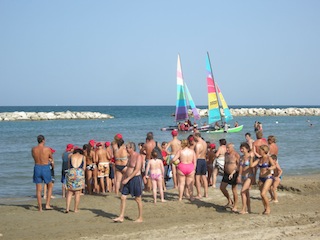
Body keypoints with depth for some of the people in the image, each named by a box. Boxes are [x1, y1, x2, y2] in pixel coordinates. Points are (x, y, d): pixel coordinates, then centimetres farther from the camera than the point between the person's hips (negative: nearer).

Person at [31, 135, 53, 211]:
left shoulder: (33, 149, -1)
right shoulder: (47, 149, -9)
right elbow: (51, 158, 9)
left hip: (37, 168, 2)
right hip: (46, 169, -2)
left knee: (38, 189, 8)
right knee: (50, 187, 17)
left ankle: (40, 207, 8)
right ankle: (47, 205, 9)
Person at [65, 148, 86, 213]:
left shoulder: (71, 156, 16)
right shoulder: (83, 157, 13)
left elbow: (69, 166, 14)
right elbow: (84, 168, 10)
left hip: (71, 172, 1)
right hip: (80, 173, -1)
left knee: (70, 192, 8)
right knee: (77, 193, 5)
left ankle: (67, 208, -1)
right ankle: (76, 209, 10)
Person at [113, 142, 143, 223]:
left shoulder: (138, 156, -15)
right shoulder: (130, 156, 12)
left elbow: (137, 170, -21)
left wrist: (127, 179, -22)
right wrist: (124, 178, 9)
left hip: (136, 179, -8)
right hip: (128, 180, 8)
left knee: (138, 199, 2)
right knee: (123, 197, 3)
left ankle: (140, 218, 13)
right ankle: (121, 217, 7)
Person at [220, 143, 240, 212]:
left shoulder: (236, 155, -13)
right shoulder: (226, 154, 9)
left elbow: (239, 165, -16)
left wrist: (232, 173, -24)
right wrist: (224, 171, 16)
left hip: (234, 174, -7)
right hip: (227, 173, 7)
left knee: (234, 190, -2)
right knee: (222, 187, 4)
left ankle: (235, 206, 8)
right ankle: (229, 201, 22)